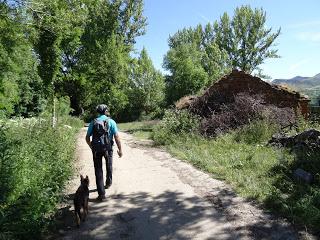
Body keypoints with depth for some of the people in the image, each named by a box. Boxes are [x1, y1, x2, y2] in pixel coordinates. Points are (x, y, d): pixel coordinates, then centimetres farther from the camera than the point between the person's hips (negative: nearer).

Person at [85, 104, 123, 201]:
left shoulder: (93, 122, 2)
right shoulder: (111, 121, -5)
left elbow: (87, 138, 5)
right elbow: (116, 137, -10)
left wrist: (92, 147, 21)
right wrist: (120, 149, -3)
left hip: (96, 149, 1)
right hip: (108, 148, 0)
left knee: (98, 170, 5)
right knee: (109, 166, 26)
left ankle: (101, 193, 2)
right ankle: (108, 183, 45)